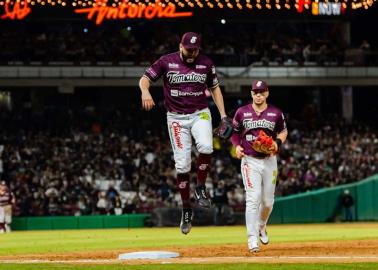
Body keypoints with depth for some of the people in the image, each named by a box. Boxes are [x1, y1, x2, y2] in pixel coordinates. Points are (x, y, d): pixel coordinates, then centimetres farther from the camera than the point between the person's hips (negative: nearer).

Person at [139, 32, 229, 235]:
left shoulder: (206, 63, 2)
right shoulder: (167, 62, -4)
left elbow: (215, 88, 13)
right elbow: (144, 79, -3)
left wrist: (223, 115, 6)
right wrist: (145, 91, -27)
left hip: (200, 114, 1)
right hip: (176, 117, -1)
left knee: (205, 146, -30)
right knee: (182, 165, -5)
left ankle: (200, 189, -9)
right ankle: (186, 209, 8)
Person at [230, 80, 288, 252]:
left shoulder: (276, 113, 1)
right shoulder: (242, 112, 0)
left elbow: (283, 131, 15)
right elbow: (234, 131, 13)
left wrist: (278, 142, -5)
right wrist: (237, 146, -6)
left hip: (269, 161, 2)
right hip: (250, 161, -2)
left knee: (268, 201, 10)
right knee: (253, 199, -13)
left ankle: (261, 226, 40)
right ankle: (252, 240, -14)